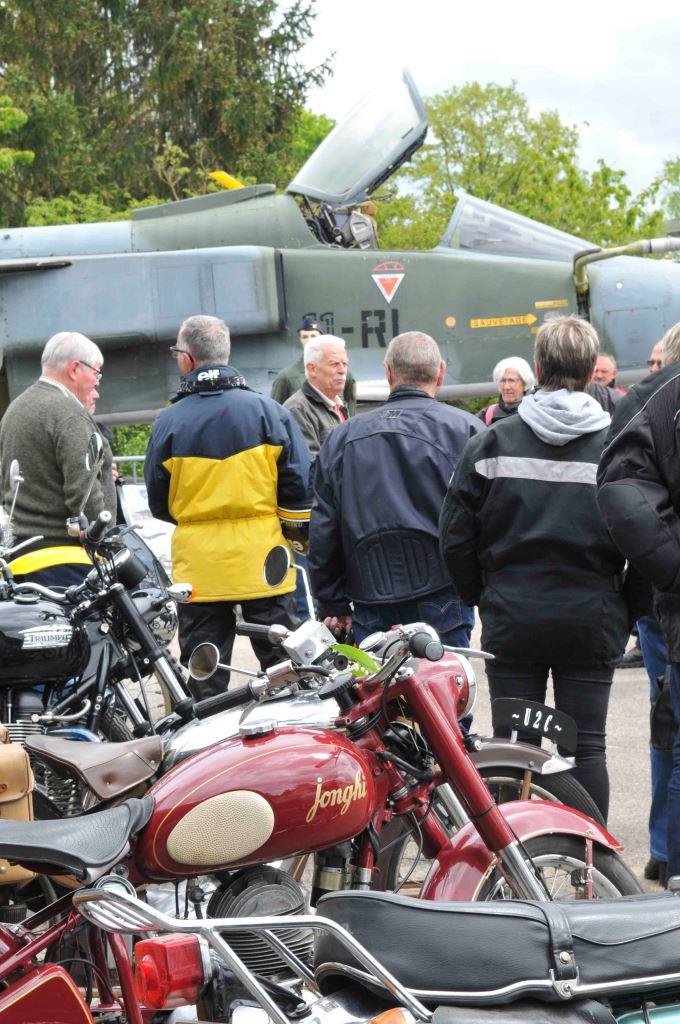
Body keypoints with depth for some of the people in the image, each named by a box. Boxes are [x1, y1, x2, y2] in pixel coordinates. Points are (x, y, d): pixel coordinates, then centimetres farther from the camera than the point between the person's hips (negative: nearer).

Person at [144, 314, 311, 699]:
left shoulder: (169, 422, -3)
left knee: (203, 682, 7)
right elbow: (299, 484, -4)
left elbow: (159, 504, 5)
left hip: (197, 569, 0)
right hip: (262, 564, 0)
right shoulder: (268, 410, -4)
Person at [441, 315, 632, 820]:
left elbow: (456, 536, -1)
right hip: (592, 618, -1)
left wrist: (481, 594, 14)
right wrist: (629, 608, 9)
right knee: (586, 747, 5)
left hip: (513, 617, 1)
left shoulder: (494, 441, -2)